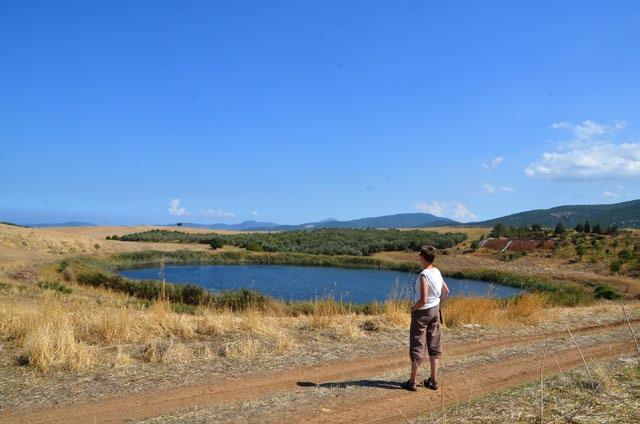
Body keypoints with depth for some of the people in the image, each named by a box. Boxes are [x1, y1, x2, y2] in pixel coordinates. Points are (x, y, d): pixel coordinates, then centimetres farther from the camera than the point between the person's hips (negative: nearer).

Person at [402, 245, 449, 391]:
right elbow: (446, 291, 14)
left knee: (417, 346, 2)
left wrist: (414, 308, -11)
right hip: (435, 311, 7)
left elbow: (423, 299, -27)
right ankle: (433, 380, 21)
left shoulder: (424, 275, -23)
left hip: (422, 312, -7)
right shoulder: (437, 272, 2)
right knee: (433, 345, 14)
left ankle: (412, 382, 9)